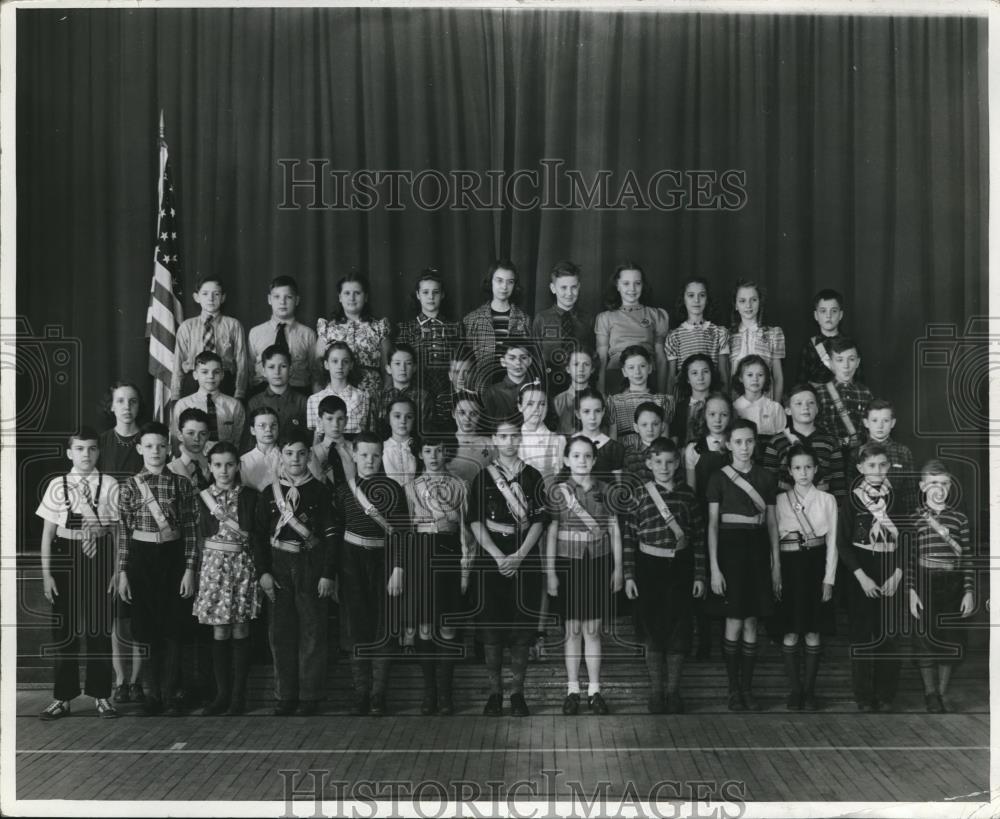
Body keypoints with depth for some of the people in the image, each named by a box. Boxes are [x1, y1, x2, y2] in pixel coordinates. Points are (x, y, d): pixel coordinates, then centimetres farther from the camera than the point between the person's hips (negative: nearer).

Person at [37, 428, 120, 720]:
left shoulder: (110, 485, -3)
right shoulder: (57, 485, 0)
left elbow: (117, 530, 1)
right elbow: (47, 533, 3)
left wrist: (118, 569, -3)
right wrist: (46, 573, -1)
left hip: (99, 554, -1)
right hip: (65, 555, 1)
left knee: (99, 627, 7)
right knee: (64, 628, 7)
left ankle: (101, 695, 19)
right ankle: (62, 698, 18)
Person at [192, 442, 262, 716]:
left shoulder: (248, 496, -1)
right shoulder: (203, 496, 5)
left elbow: (258, 535, -1)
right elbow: (201, 534, 6)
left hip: (241, 564, -2)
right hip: (212, 563, 2)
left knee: (240, 631, 2)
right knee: (220, 632, 4)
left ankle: (239, 696, 8)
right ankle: (222, 694, 13)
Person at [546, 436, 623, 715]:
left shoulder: (605, 490, 3)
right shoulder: (559, 492, -2)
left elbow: (614, 530, 7)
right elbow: (551, 534, 0)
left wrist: (618, 568, 5)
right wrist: (550, 572, -3)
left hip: (599, 564, 1)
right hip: (568, 564, -1)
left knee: (593, 629, 4)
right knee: (573, 629, 5)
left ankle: (594, 690, 13)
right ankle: (572, 690, 14)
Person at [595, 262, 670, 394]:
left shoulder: (655, 315, 11)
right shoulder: (605, 318, 10)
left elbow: (661, 359, 9)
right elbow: (601, 360, 8)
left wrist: (662, 395, 2)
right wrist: (600, 396, -1)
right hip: (615, 381, -1)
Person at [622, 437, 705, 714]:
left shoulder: (688, 494, 1)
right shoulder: (640, 495, -1)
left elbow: (699, 537, 4)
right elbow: (628, 537, 0)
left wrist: (699, 575, 2)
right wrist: (628, 576, -4)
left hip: (680, 567, 1)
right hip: (649, 567, -1)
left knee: (678, 631, 5)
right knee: (652, 631, 5)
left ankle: (674, 691, 18)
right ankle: (655, 692, 17)